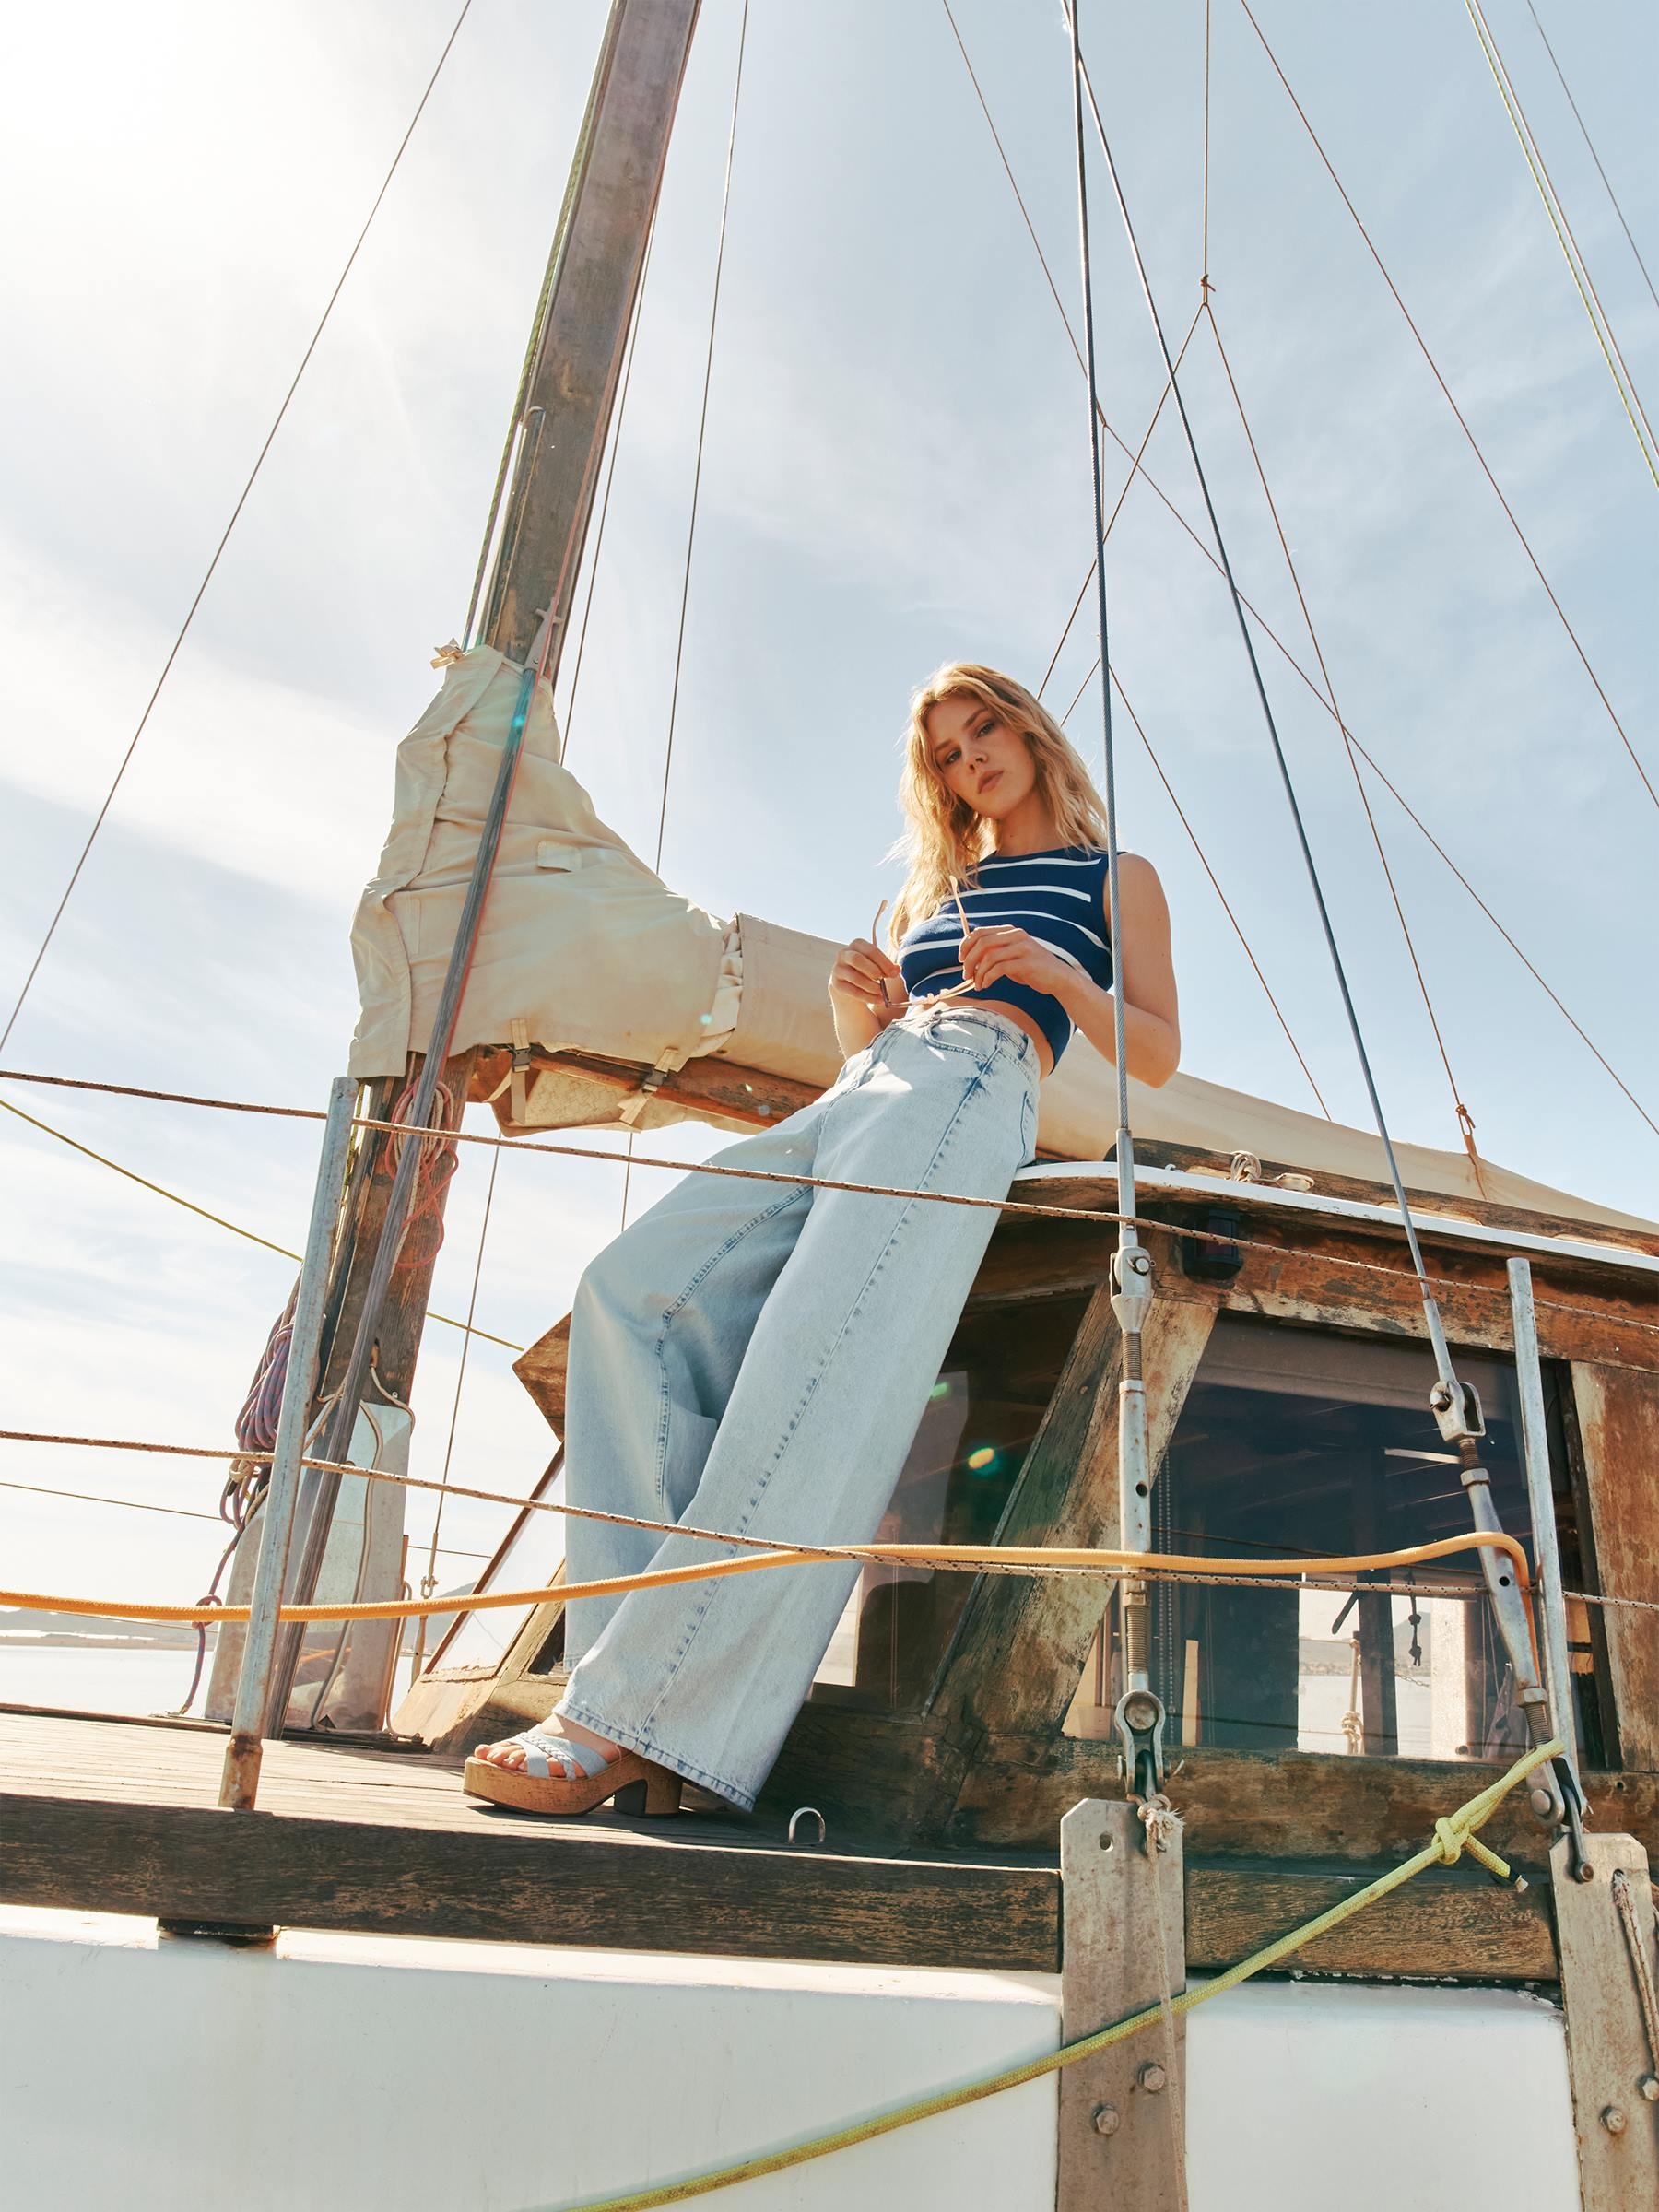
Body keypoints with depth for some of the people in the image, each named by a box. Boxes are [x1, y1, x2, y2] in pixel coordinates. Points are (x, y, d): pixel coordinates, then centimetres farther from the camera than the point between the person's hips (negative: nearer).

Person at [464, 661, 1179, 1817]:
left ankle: (638, 1719, -32)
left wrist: (1060, 973, -5)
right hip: (858, 1091, 7)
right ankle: (635, 1667, -25)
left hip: (973, 1088, -6)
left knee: (820, 1360, -30)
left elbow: (1158, 1055, 12)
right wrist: (863, 1007, 9)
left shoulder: (1118, 877, 22)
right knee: (634, 1289, -19)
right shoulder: (939, 885, 37)